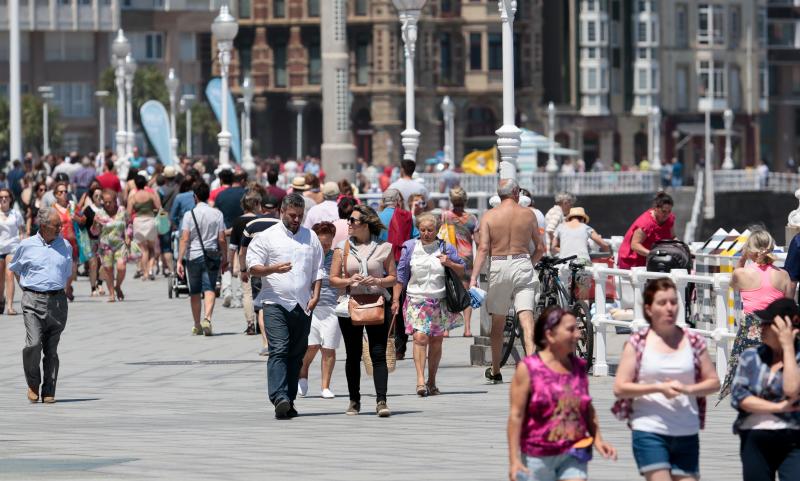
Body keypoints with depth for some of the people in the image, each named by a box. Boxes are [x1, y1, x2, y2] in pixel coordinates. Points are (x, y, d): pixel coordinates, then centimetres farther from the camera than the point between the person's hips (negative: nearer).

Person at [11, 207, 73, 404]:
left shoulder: (65, 246, 8)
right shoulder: (27, 245, 1)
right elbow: (15, 268, 17)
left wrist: (59, 290, 13)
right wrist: (26, 289, 11)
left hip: (57, 300, 2)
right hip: (33, 300, -2)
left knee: (51, 349, 4)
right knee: (33, 344, -16)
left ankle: (49, 391, 10)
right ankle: (33, 384, 5)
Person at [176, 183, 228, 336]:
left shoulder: (189, 214, -5)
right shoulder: (217, 214, -1)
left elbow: (184, 239, -11)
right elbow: (222, 240, -1)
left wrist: (179, 261, -11)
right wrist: (224, 259, 9)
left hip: (193, 256, 0)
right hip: (212, 256, 0)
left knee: (194, 292, 11)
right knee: (210, 289, -3)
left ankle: (197, 326, 19)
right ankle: (207, 318, -26)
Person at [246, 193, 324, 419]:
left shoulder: (311, 238, 15)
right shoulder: (267, 237, 3)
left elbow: (318, 270, 17)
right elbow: (253, 267, -2)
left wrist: (315, 295, 3)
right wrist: (274, 269, -20)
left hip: (302, 305, 5)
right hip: (276, 303, -5)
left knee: (296, 354, 6)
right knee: (279, 350, -17)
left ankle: (289, 401, 11)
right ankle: (279, 398, -28)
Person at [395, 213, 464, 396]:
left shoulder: (446, 248, 6)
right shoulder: (410, 247, 5)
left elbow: (462, 271, 11)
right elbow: (401, 276, 8)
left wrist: (449, 263, -9)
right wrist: (395, 300, 4)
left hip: (440, 302, 1)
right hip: (416, 300, -1)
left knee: (436, 341, 6)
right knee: (420, 338, -17)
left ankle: (431, 382, 18)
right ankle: (420, 381, -23)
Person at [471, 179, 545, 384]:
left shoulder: (489, 216, 1)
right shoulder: (528, 214, 4)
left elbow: (483, 248, -8)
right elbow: (540, 248, 7)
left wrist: (474, 278, -10)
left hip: (499, 266, 0)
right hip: (523, 263, 0)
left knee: (498, 321, 13)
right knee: (526, 316, -7)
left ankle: (495, 371, 23)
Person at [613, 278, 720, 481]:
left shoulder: (694, 342, 6)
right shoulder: (637, 343, -1)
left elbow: (713, 382, 9)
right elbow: (620, 388, -4)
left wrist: (687, 389, -12)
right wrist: (659, 388, -16)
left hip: (687, 433, 3)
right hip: (649, 432, -3)